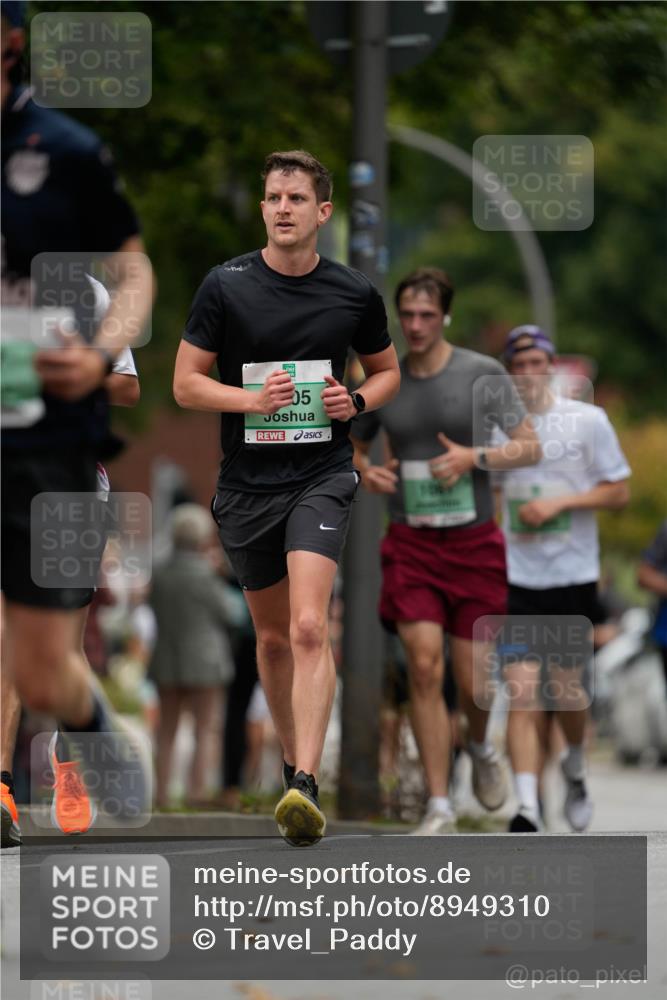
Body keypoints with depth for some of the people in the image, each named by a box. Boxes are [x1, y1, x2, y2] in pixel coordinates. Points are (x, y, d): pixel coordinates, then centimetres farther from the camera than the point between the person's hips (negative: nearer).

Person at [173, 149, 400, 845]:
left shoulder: (355, 294, 1)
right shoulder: (225, 286, -2)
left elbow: (386, 370, 17)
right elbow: (186, 383, 0)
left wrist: (356, 401, -5)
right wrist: (252, 398, -17)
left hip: (322, 477, -2)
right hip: (246, 483, 2)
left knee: (308, 629, -19)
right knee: (273, 636, 13)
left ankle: (305, 788, -27)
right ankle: (293, 762, 34)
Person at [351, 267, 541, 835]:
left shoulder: (482, 375, -3)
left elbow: (531, 448, -2)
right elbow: (353, 447, 19)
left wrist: (475, 457, -18)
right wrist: (365, 472, -4)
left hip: (474, 544, -1)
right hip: (411, 546, 1)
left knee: (472, 682, 2)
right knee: (424, 668, -13)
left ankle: (480, 747, 38)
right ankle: (439, 807, -9)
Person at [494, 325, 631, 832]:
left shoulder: (588, 420, -1)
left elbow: (619, 492, 0)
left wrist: (559, 504, -11)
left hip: (573, 575, -1)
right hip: (516, 577, 1)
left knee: (566, 690, 5)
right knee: (522, 692, -9)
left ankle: (576, 766, 37)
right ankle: (527, 808, -13)